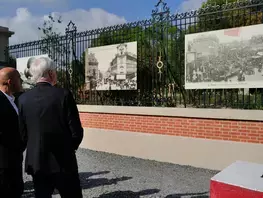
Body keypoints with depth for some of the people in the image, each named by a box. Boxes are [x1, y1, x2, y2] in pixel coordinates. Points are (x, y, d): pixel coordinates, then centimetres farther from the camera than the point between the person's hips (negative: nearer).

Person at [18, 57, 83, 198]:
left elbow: (22, 133, 0)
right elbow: (76, 132, -14)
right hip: (63, 162, -3)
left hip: (36, 162, 4)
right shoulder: (64, 95, -14)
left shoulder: (23, 99, -4)